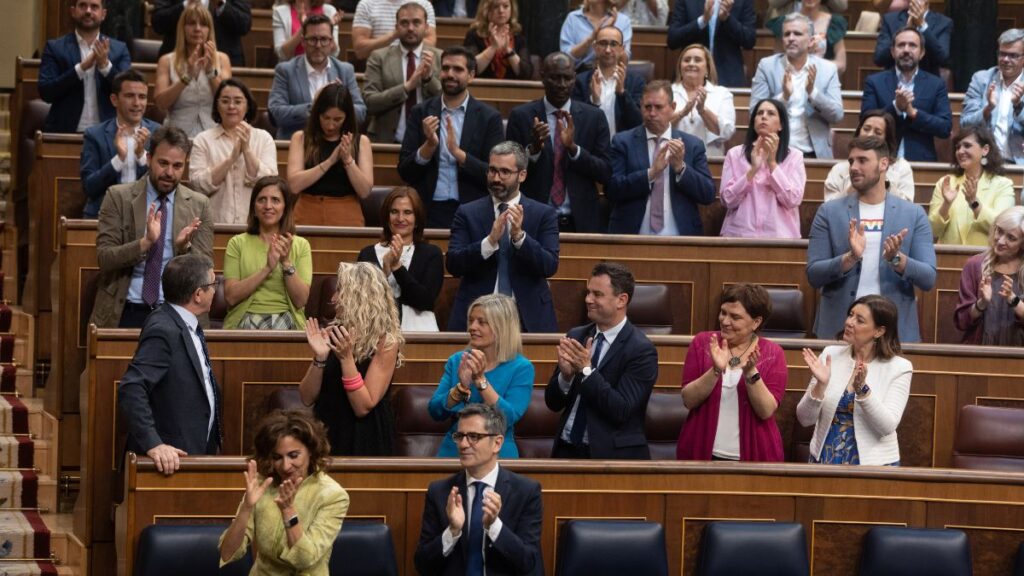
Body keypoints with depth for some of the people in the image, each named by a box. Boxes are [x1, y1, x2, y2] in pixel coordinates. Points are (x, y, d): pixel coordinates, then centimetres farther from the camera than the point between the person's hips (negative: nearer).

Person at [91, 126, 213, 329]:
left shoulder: (199, 205, 7)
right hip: (124, 312, -1)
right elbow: (104, 257, -5)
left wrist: (185, 247, -15)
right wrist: (145, 242, -20)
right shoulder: (118, 197, 3)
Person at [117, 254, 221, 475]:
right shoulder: (163, 331, -18)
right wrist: (153, 444, -33)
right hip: (169, 458, -9)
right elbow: (130, 391, -27)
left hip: (196, 453, 9)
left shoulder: (189, 326, 11)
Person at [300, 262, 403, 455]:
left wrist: (346, 358, -19)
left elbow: (363, 407, -12)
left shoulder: (385, 342, -7)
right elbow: (307, 398, 3)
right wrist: (319, 358, -11)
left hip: (364, 441, -4)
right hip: (325, 433, 4)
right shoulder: (331, 334, 4)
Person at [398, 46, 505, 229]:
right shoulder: (421, 113, 7)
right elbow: (404, 172, 4)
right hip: (429, 212, 1)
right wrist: (429, 145, -13)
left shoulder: (489, 117, 2)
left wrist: (458, 152, -15)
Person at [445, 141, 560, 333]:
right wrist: (490, 241, -19)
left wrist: (519, 236, -19)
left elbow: (550, 266, -5)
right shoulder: (467, 213, 6)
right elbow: (453, 265, -5)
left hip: (529, 318, 0)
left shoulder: (544, 214, 5)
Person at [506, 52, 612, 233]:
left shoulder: (594, 117, 2)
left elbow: (606, 174, -2)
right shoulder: (521, 116, 0)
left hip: (582, 223, 1)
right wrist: (533, 149, -21)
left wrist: (573, 147, -16)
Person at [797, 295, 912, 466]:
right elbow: (805, 419, 1)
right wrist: (821, 385, -15)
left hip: (873, 464, -1)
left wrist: (862, 389, -24)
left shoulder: (898, 368, -4)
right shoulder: (831, 355, 2)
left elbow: (887, 426, -13)